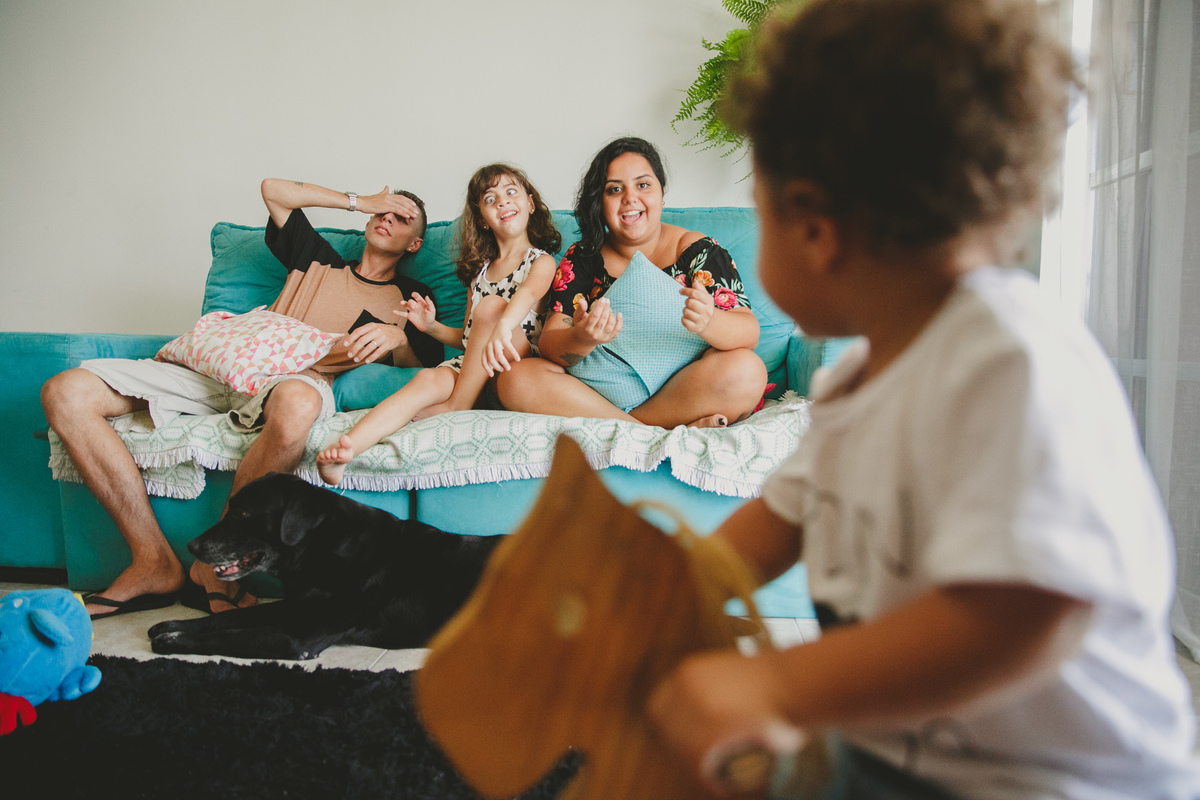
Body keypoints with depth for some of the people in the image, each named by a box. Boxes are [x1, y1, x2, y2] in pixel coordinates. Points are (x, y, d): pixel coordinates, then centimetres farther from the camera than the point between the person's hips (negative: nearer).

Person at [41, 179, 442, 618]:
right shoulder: (318, 261, 31)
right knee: (66, 392, -15)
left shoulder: (408, 297, 21)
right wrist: (361, 201, 31)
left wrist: (397, 337, -15)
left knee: (296, 404, -47)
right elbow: (274, 189, 30)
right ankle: (155, 563, -17)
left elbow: (419, 364, 7)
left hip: (297, 381, -4)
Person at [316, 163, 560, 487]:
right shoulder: (479, 270, 24)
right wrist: (432, 326, 6)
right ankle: (342, 451, -50)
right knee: (428, 379, -29)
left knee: (492, 304, -28)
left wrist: (502, 325, -43)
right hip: (469, 364, 4)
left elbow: (528, 292, -20)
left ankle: (457, 406, -21)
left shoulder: (542, 262, 6)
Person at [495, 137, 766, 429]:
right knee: (514, 379, -21)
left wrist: (708, 322, -36)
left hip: (683, 392, -1)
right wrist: (582, 339, -30)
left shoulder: (699, 251, 0)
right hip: (600, 391, 2)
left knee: (746, 371, -29)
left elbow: (749, 333, -11)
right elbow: (548, 346, -5)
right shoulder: (581, 259, 5)